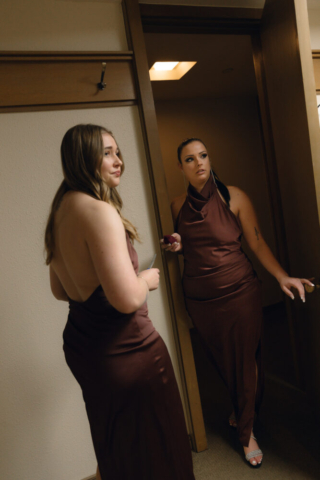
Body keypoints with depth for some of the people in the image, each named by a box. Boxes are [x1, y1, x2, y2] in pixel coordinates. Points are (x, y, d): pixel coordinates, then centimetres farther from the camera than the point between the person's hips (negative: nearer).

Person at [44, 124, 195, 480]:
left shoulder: (61, 211, 6)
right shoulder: (99, 211, -23)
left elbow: (61, 291, 13)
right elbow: (128, 299, -28)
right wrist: (147, 279, -8)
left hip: (79, 343, 9)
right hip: (125, 349, -9)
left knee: (113, 445, 30)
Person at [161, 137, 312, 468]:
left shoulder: (233, 197, -8)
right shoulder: (178, 206, 1)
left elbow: (257, 244, -6)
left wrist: (282, 277, -16)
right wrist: (177, 246, -9)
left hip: (240, 291, -2)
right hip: (199, 298, 3)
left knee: (246, 360, 8)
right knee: (222, 360, 15)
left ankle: (246, 430, 34)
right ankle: (240, 409, 47)